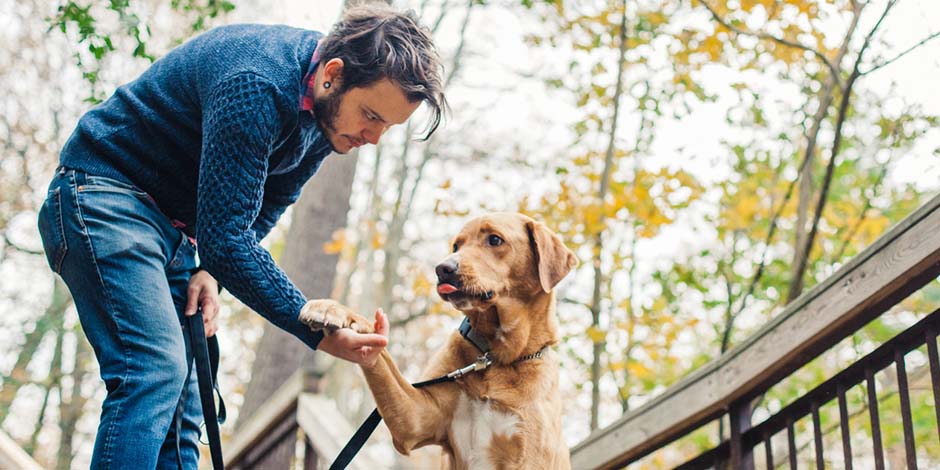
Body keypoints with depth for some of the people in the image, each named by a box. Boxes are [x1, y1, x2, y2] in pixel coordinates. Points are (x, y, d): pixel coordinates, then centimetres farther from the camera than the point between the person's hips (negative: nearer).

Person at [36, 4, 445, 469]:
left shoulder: (329, 106, -2)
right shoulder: (256, 87, -29)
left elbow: (265, 207, 9)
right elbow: (224, 234, -30)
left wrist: (211, 270, -8)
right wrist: (318, 332, -30)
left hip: (172, 222, 9)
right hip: (106, 197, -8)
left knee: (180, 399, 2)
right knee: (154, 370, -22)